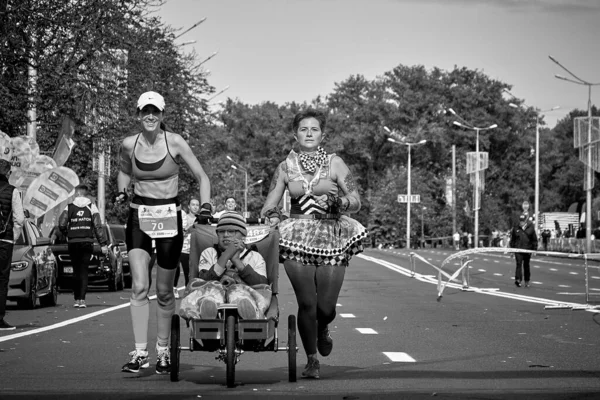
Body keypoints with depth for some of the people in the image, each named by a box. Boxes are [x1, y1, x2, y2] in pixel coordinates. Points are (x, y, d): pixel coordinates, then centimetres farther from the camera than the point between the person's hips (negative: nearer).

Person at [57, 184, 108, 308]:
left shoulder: (69, 207, 3)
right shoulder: (92, 207, 3)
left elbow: (61, 224, -7)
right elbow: (98, 226, -3)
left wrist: (67, 235, 12)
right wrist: (104, 244, -3)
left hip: (73, 242, 0)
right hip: (87, 242, 0)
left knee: (76, 271, 10)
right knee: (84, 271, 0)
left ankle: (77, 299, 10)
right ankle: (82, 299, -11)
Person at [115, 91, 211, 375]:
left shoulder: (175, 143, -8)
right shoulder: (129, 145, 0)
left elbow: (201, 176, -2)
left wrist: (205, 205, -17)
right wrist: (121, 191, 2)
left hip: (169, 218, -1)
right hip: (139, 216, 1)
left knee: (164, 292, 6)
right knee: (139, 287, -12)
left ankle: (163, 351, 22)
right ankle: (140, 352, -10)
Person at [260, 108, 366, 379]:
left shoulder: (335, 164, 5)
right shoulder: (286, 167, 9)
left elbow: (356, 203, 2)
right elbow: (269, 206, 12)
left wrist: (337, 200, -18)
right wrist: (273, 218, -9)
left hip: (331, 239, 0)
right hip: (297, 239, 0)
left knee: (326, 306, -5)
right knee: (306, 304, -7)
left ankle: (323, 330, 32)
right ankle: (311, 360, 11)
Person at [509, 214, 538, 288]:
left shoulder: (531, 229, 2)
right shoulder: (516, 229, 5)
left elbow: (534, 240, 6)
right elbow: (512, 240, 12)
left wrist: (534, 249, 1)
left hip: (527, 250, 0)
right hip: (518, 249, 0)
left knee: (526, 265, 10)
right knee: (519, 264, -13)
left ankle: (527, 281, 20)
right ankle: (518, 279, -20)